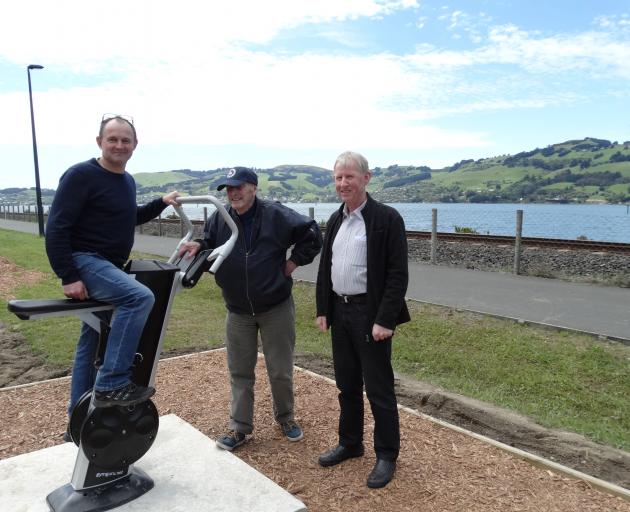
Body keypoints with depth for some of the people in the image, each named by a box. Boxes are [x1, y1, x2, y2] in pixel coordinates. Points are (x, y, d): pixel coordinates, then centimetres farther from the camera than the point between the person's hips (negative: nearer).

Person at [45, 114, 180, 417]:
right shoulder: (81, 175, -14)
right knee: (140, 297, -31)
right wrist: (68, 277, -24)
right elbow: (56, 228, -18)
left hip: (109, 267, 9)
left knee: (92, 342, 15)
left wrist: (161, 203, 15)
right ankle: (111, 385, -24)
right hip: (84, 261, -9)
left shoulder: (127, 181, 12)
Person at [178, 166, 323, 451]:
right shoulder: (218, 220, -2)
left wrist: (295, 261, -8)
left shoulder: (276, 215, -11)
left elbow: (311, 233, -6)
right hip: (238, 312, 3)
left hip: (276, 308, -2)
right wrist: (198, 247, -16)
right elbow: (209, 247, 6)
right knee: (240, 372, 11)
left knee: (280, 370, 10)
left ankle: (285, 417, 33)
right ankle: (239, 427, 25)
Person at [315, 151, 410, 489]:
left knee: (379, 390, 4)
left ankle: (387, 455, 21)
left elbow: (398, 274, -15)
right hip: (339, 313, 7)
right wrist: (323, 310, 9)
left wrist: (384, 320, -19)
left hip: (370, 315, -6)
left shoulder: (387, 218, -11)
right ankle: (350, 443, 35)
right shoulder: (335, 220, 10)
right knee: (347, 385, 18)